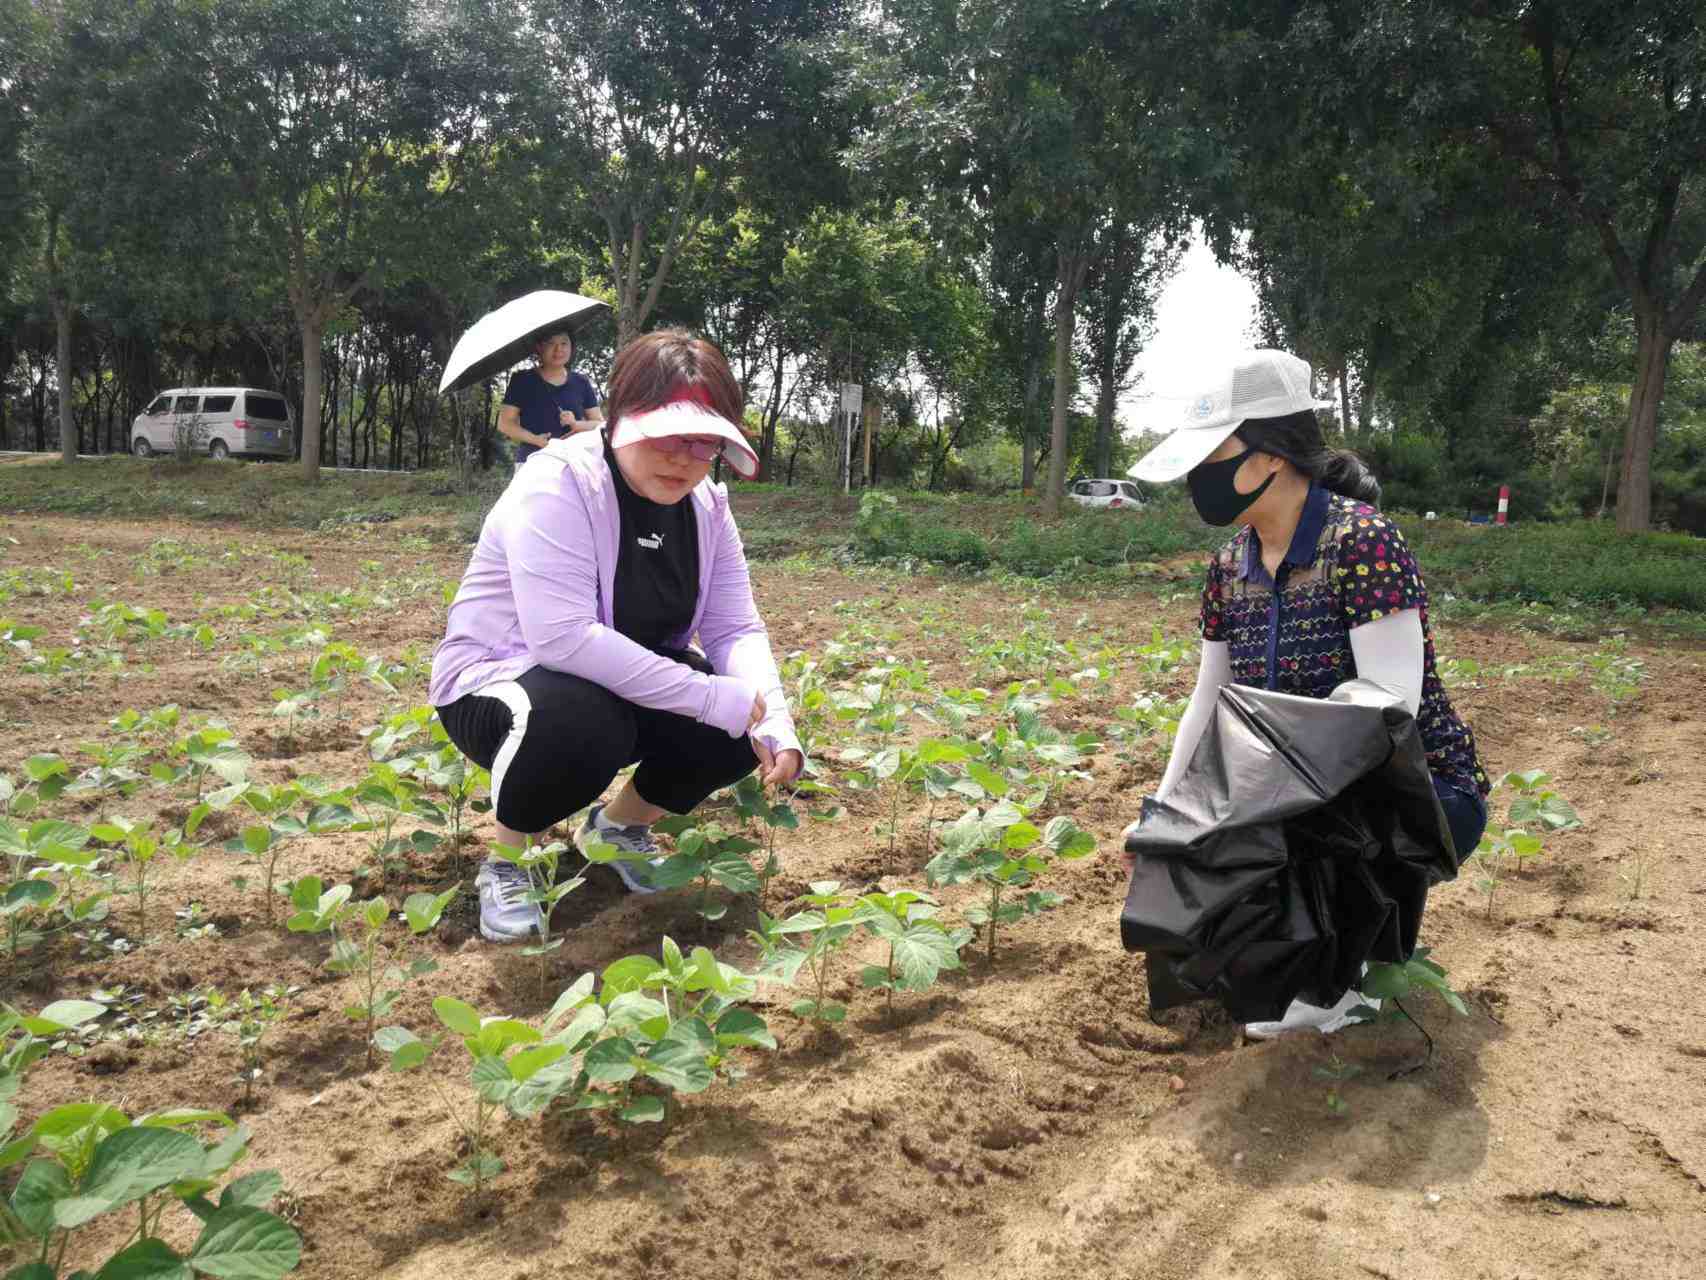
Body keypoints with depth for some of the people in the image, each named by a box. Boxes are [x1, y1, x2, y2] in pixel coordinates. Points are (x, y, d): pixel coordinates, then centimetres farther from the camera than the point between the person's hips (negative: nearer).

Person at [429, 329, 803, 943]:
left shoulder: (705, 505, -4)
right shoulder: (558, 484, -25)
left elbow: (736, 629, -7)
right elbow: (562, 637, -37)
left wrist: (774, 719, -27)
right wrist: (711, 695, -37)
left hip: (632, 687, 7)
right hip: (497, 681, -6)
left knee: (750, 727, -14)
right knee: (576, 723, -40)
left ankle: (619, 825, 14)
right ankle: (508, 863, -7)